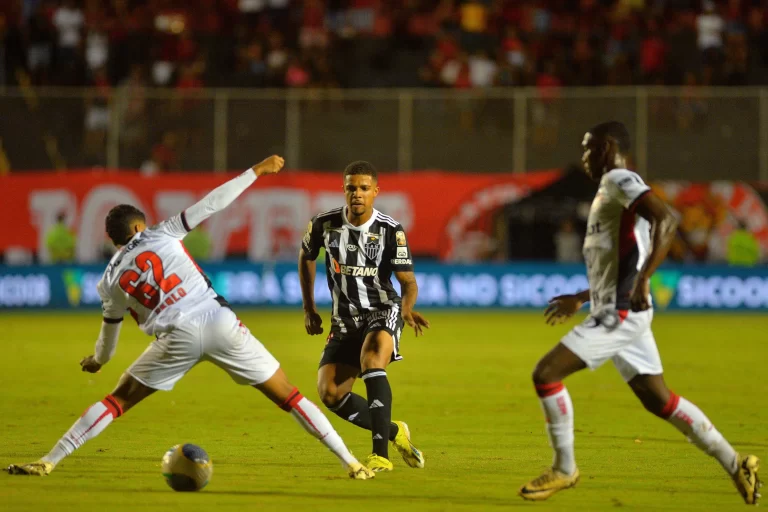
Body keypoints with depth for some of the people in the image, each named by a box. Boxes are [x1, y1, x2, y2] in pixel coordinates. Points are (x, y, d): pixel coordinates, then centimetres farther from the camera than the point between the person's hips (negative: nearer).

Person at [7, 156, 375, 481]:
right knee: (286, 395, 7)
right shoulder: (161, 235, 13)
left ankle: (48, 461, 3)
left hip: (178, 337, 0)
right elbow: (210, 204, 7)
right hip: (220, 322, 0)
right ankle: (349, 462, 3)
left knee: (117, 401, 13)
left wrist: (98, 360, 52)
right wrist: (256, 172, 15)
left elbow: (110, 328, 30)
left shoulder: (111, 281, 17)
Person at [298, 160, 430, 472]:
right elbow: (306, 257, 15)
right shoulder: (324, 224, -6)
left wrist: (407, 308, -34)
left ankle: (380, 454, -37)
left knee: (371, 361, -34)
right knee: (330, 392, -11)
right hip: (344, 320, 4)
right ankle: (394, 433, 11)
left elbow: (408, 281, -11)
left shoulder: (391, 231, -13)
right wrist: (308, 308, 15)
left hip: (382, 312, -4)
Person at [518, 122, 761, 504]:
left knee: (545, 374, -10)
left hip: (621, 313, -10)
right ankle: (735, 465, 14)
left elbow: (666, 220, -27)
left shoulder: (620, 180, -9)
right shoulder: (613, 187, 21)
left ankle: (564, 469, 0)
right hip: (618, 312, 10)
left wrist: (641, 282, -33)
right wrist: (579, 299, 34)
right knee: (658, 401, 11)